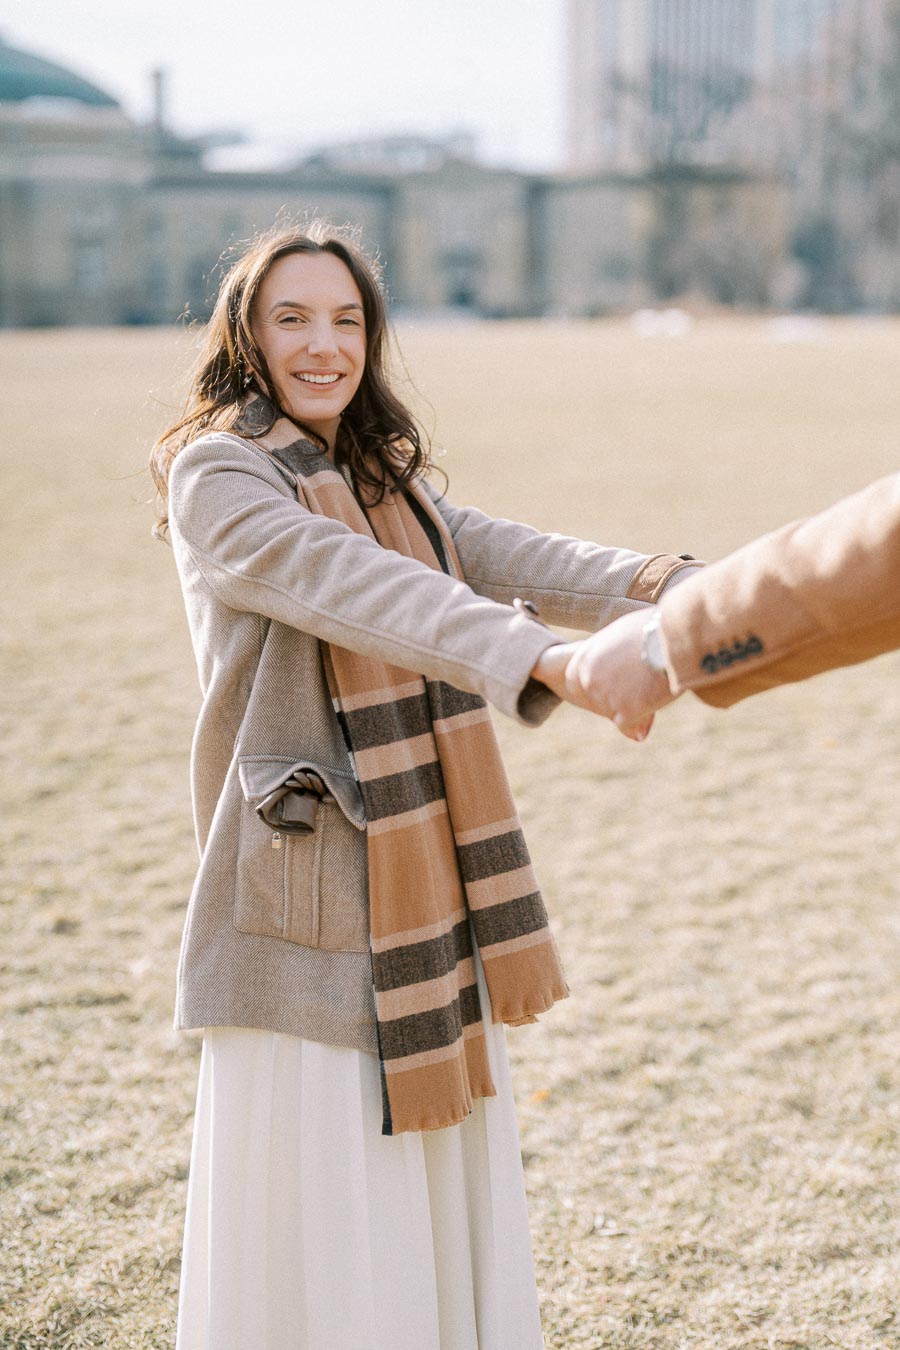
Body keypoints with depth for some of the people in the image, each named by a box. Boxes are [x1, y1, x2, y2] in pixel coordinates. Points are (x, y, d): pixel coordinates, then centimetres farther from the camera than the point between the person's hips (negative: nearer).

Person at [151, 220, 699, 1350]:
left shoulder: (388, 478, 16)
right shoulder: (215, 475, -8)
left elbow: (507, 557, -3)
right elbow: (350, 585, -26)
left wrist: (645, 585, -24)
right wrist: (540, 657, -41)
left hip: (421, 884, 7)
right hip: (311, 893, -7)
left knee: (443, 1164, 13)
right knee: (317, 1196, -2)